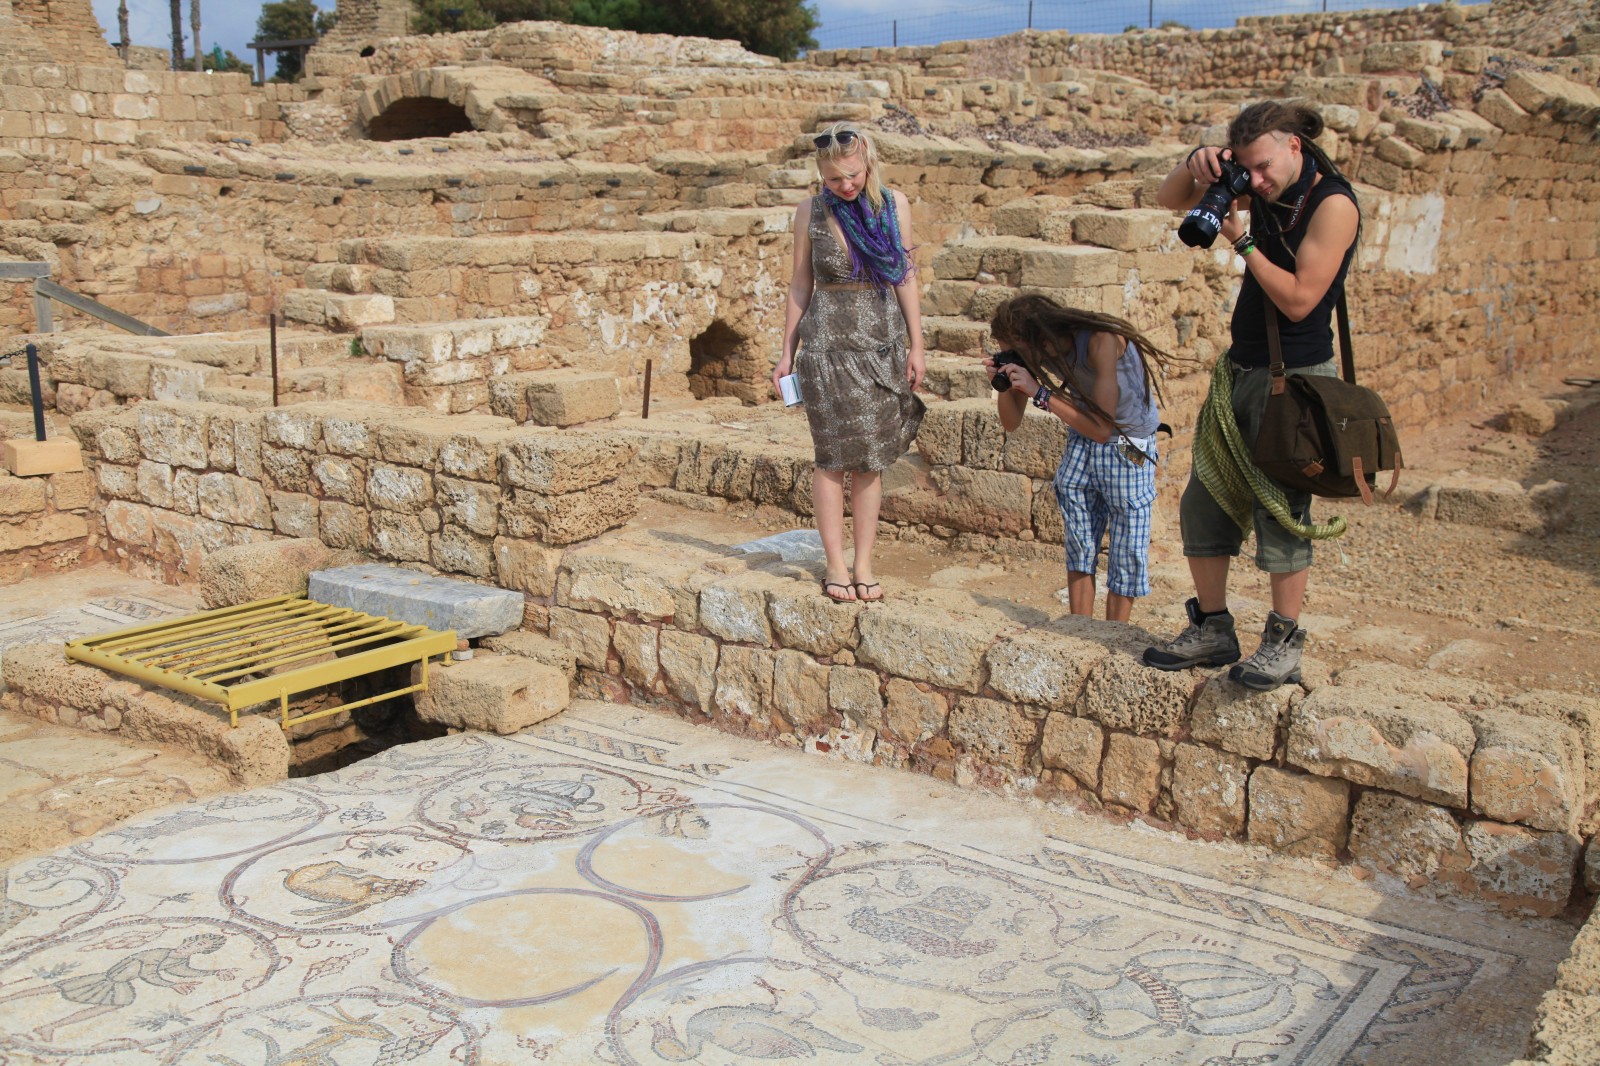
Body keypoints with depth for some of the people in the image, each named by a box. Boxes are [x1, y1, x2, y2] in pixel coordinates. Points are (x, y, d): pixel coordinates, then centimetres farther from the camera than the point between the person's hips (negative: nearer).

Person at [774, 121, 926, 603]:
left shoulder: (893, 205, 2)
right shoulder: (810, 213, 0)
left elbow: (906, 277, 5)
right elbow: (801, 285, 6)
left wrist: (916, 346, 3)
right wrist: (787, 353, 6)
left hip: (883, 343, 2)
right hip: (828, 342, -1)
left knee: (872, 458, 4)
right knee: (834, 454, -3)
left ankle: (863, 563, 11)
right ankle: (835, 564, 5)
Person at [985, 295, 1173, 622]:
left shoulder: (1102, 340, -30)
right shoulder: (1038, 352, -12)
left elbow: (1101, 429, -34)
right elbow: (1011, 423, -2)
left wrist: (1040, 392, -35)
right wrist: (1004, 384, -21)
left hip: (1129, 448, -6)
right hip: (1081, 441, 6)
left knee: (1125, 553, -4)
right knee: (1079, 542, 3)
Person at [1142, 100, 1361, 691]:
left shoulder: (1333, 203, -14)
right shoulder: (1263, 192, 8)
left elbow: (1300, 299, -20)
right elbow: (1170, 199, 15)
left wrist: (1242, 241, -16)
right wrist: (1197, 162, -5)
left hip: (1295, 376, -8)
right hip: (1240, 369, 8)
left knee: (1279, 509, -5)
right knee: (1203, 501, 8)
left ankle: (1284, 644, 7)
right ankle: (1212, 630, 20)